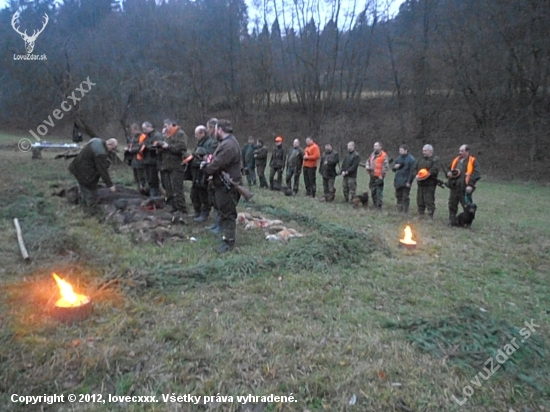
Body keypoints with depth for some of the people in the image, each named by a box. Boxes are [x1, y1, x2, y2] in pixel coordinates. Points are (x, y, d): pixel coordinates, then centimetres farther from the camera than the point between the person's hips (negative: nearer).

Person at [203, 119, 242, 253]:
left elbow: (216, 164, -26)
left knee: (227, 213, -4)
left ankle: (228, 241, 2)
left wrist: (206, 167, -6)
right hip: (223, 183, 11)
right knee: (223, 211, 20)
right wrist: (209, 164, 0)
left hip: (227, 185, -11)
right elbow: (217, 160, 18)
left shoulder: (228, 145, -24)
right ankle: (226, 234, 32)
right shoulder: (227, 142, 13)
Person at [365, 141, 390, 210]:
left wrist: (381, 176, -17)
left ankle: (379, 207, -3)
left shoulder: (384, 155, -10)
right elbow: (368, 161, 28)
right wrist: (367, 166, 5)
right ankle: (375, 205, 26)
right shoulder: (372, 154, 13)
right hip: (372, 177, 8)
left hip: (379, 177, -8)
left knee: (379, 192, -8)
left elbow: (386, 167, -14)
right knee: (373, 192, 14)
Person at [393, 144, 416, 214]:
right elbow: (394, 169, 22)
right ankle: (399, 211, 19)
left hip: (405, 182, -6)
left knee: (406, 197, -2)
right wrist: (395, 167, -3)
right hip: (398, 181, 6)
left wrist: (409, 181, -16)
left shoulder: (411, 159, -6)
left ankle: (405, 212, 3)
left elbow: (412, 171, -11)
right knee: (398, 196, 10)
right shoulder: (398, 158, 14)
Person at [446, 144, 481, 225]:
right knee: (452, 205, 11)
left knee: (467, 207, -1)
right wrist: (449, 173, 2)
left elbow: (476, 174, -10)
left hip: (464, 189, -6)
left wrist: (470, 185, -20)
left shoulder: (473, 161, -2)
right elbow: (450, 170, 26)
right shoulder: (456, 160, 16)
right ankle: (452, 221, 22)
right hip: (454, 188, 6)